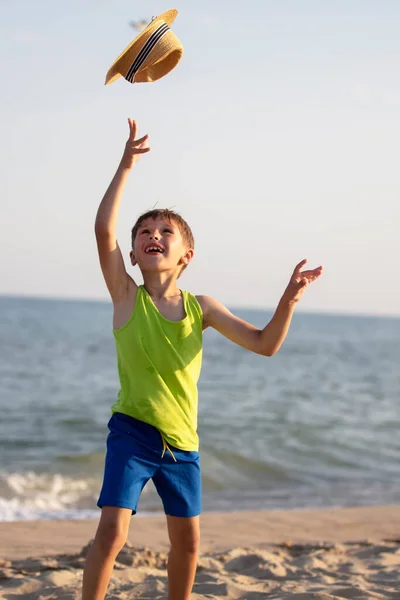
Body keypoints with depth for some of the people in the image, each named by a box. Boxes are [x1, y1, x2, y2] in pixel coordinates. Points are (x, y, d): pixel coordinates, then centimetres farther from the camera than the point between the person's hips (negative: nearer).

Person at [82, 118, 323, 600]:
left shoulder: (201, 307, 1)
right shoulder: (127, 297, -7)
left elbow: (265, 344, -1)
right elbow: (104, 229, -22)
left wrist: (288, 300, -16)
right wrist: (126, 167, -21)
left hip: (182, 443, 4)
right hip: (133, 433, -4)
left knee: (187, 541, 13)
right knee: (112, 532, -16)